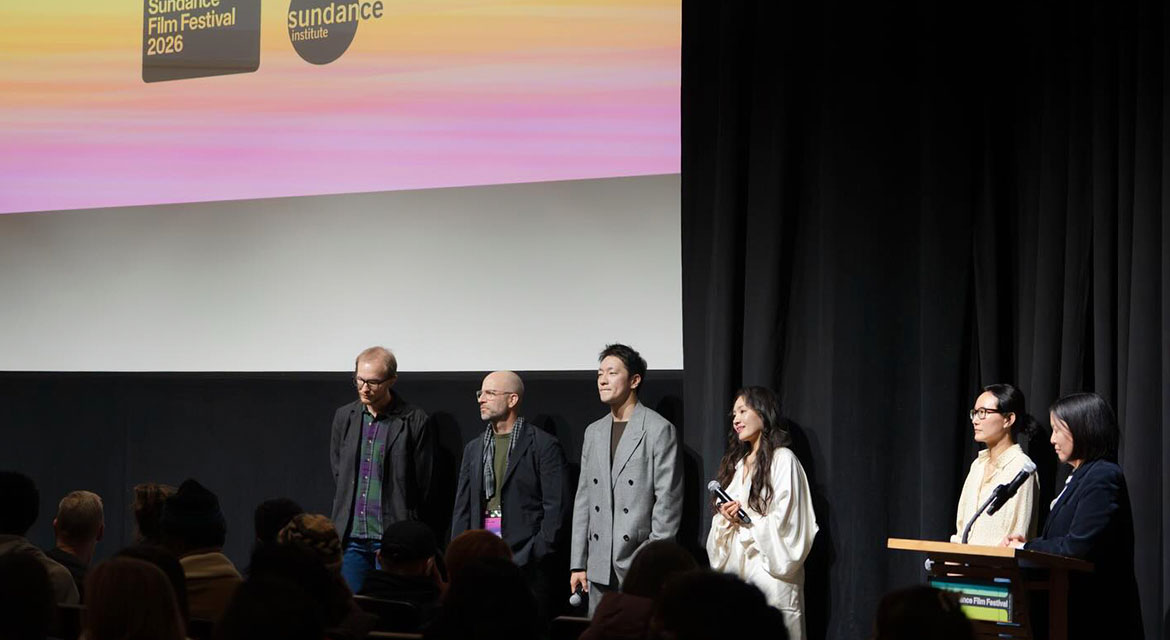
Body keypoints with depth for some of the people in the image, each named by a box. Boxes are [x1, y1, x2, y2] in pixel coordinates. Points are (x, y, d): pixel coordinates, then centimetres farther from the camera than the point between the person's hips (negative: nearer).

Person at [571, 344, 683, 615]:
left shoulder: (659, 430, -4)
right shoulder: (594, 432, 15)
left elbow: (668, 501, -8)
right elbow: (583, 499, 16)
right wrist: (577, 564, 11)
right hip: (600, 569, 6)